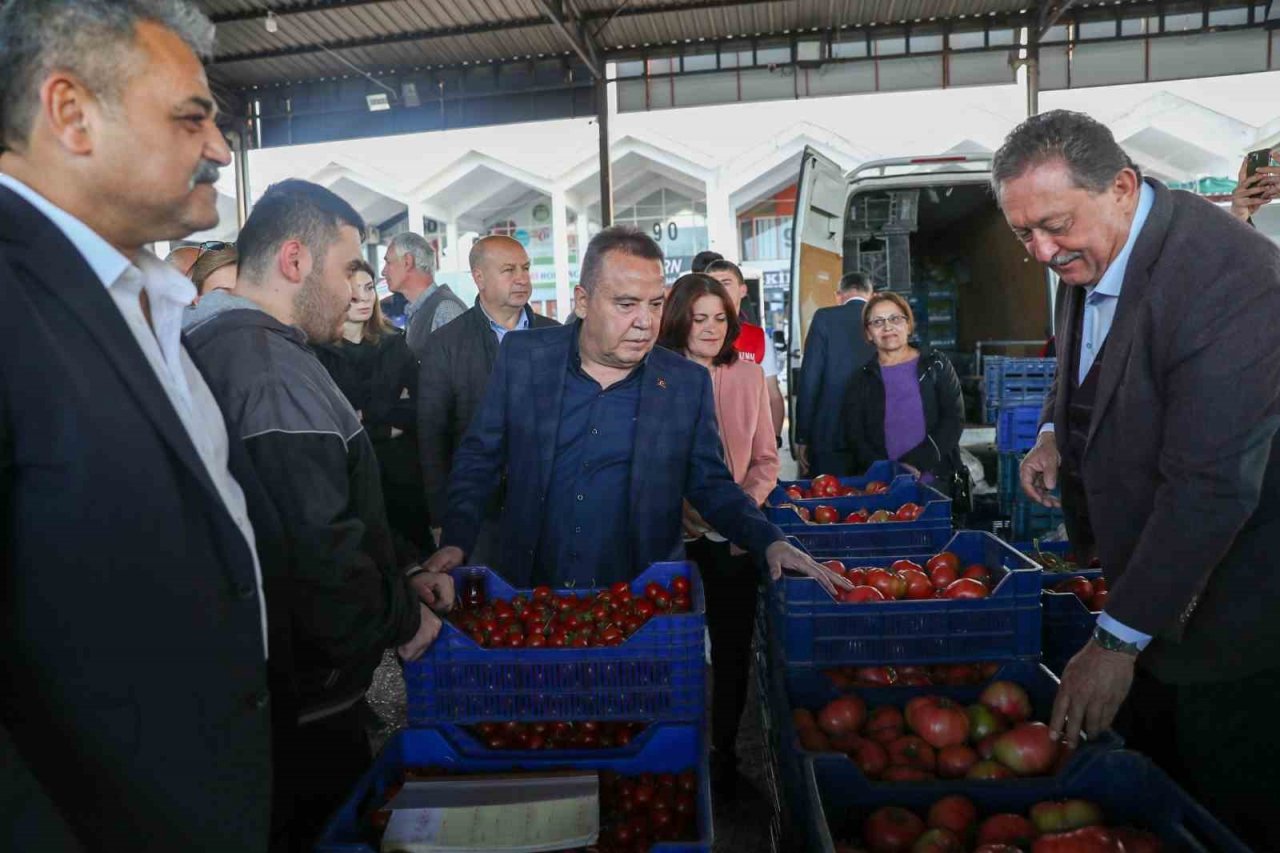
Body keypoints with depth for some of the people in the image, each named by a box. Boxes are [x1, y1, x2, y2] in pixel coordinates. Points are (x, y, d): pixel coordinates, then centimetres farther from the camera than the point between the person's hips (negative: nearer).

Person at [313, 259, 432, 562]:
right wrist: (388, 427, -6)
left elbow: (417, 408, 2)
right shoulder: (316, 352, -6)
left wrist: (366, 420, -8)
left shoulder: (394, 343, 7)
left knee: (415, 544, 10)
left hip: (402, 471, 3)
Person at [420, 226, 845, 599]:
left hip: (643, 604, 0)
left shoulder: (688, 383, -6)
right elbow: (478, 460, 3)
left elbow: (711, 486, 2)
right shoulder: (522, 356, -5)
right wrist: (456, 541, -10)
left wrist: (770, 542, -13)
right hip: (533, 593, 1)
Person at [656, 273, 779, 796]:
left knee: (732, 650, 11)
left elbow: (765, 460, 9)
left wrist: (742, 505, -8)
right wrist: (676, 510, -12)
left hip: (732, 537, 2)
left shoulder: (748, 376, 4)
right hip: (672, 537, -2)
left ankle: (724, 753, 30)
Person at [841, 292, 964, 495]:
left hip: (936, 482, 0)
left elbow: (954, 420, -2)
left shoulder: (935, 364, 6)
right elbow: (854, 436, 1)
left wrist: (915, 464, -14)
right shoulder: (862, 378, 8)